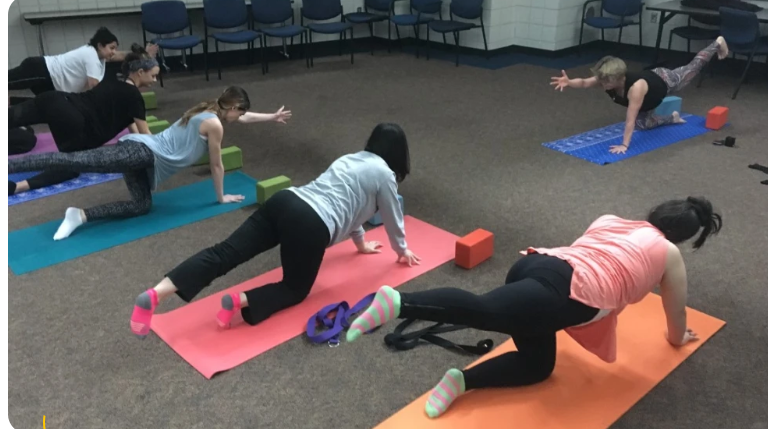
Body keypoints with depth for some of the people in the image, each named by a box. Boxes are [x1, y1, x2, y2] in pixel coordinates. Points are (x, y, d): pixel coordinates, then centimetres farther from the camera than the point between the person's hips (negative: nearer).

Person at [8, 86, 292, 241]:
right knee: (78, 161, -18)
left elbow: (241, 118, 40)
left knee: (141, 206, 7)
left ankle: (81, 216, -3)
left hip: (143, 150, 10)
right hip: (144, 153, -10)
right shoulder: (214, 125, -6)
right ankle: (10, 165, -25)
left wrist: (272, 117, 44)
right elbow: (216, 166, 3)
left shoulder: (207, 111, 22)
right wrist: (221, 197, 15)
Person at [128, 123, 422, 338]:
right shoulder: (385, 174, 9)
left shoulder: (350, 159, 31)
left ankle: (155, 294, -19)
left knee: (225, 253, -4)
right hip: (311, 225, -7)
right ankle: (240, 300, -14)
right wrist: (402, 250, 41)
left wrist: (361, 243, 55)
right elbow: (393, 219, 21)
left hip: (285, 201, 7)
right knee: (296, 290, 12)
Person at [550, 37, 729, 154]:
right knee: (642, 123, 3)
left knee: (693, 67, 23)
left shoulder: (636, 87, -50)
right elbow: (584, 83, -41)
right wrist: (569, 82, -63)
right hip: (651, 77, 5)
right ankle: (672, 118, 31)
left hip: (665, 81, -5)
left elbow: (630, 119, -51)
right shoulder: (607, 79, -33)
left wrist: (624, 145, -51)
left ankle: (717, 44, 52)